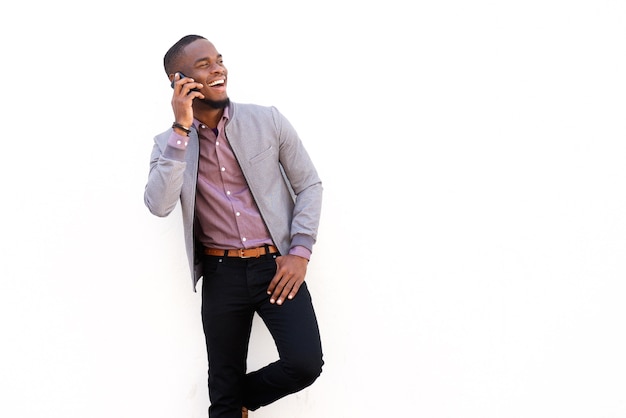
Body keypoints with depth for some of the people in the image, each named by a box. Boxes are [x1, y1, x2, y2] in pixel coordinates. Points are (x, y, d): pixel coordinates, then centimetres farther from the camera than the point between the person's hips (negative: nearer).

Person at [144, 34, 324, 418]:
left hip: (277, 265, 0)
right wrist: (182, 129, -18)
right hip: (221, 274, 1)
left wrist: (300, 252, -7)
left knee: (305, 364, -13)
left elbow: (310, 184, 4)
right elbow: (159, 205, -15)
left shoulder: (267, 121, -1)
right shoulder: (170, 143, 2)